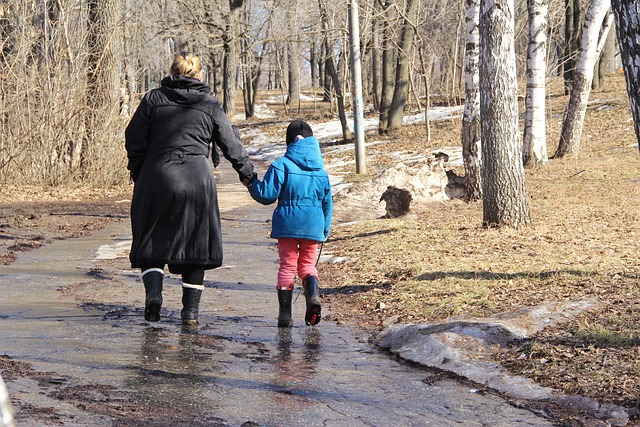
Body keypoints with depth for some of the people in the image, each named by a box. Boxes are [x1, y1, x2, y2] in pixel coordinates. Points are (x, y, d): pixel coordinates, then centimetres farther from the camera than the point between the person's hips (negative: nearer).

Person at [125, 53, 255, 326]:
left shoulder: (153, 99, 5)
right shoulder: (210, 105, 7)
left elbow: (134, 140, 3)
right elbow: (231, 143, 13)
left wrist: (137, 173, 15)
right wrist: (246, 171, 28)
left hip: (156, 178, 0)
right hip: (197, 181, 0)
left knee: (152, 240, 11)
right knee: (195, 243, 10)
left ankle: (153, 290, -14)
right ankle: (191, 310, 8)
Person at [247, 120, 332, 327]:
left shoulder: (282, 165, -8)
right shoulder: (321, 170, 7)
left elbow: (267, 195, -10)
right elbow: (327, 202, 13)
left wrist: (252, 183, 9)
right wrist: (326, 229, 23)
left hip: (288, 224, -3)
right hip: (313, 226, 3)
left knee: (287, 266, 5)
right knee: (307, 264, 14)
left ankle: (285, 314, 3)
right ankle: (313, 294, -15)